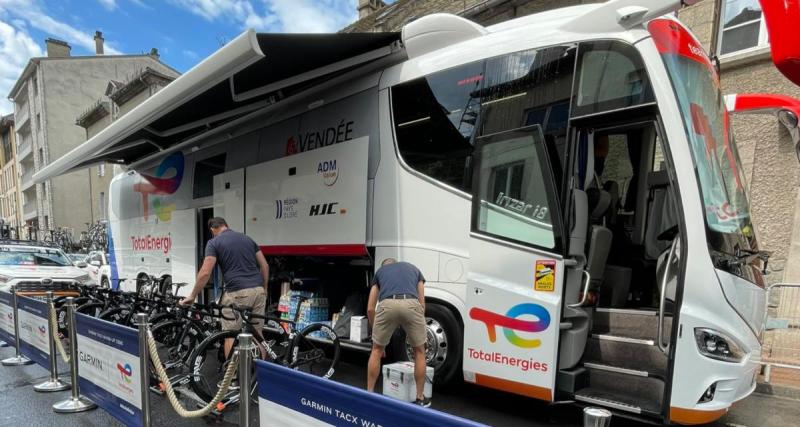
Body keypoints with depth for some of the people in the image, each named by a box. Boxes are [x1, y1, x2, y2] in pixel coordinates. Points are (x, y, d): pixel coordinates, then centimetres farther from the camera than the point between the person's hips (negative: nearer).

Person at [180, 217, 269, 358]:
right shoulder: (247, 238, 18)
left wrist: (192, 296, 3)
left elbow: (205, 273, -7)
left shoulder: (214, 242, 2)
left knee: (231, 335, 8)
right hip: (258, 290, 5)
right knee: (257, 333, 16)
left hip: (237, 292, -5)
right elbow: (265, 265, 15)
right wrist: (264, 288, 24)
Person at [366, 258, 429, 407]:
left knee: (377, 350, 26)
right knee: (419, 351, 24)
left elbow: (370, 309, 29)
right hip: (411, 305, 0)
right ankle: (420, 398, 31)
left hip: (387, 305, 0)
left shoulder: (379, 271, 34)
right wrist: (414, 329, 38)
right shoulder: (413, 269, 35)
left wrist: (377, 334, 40)